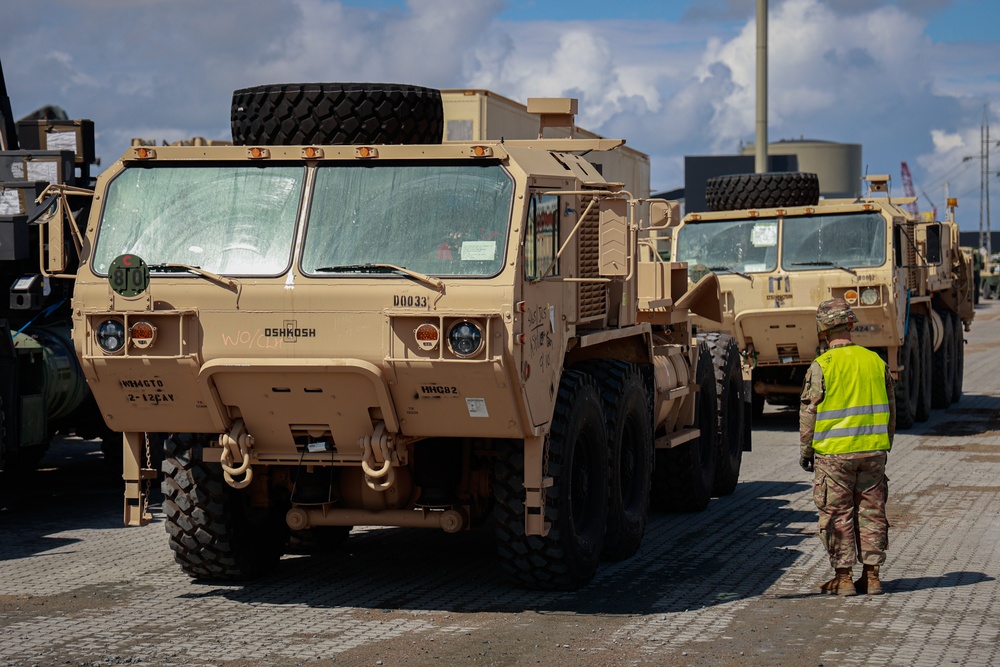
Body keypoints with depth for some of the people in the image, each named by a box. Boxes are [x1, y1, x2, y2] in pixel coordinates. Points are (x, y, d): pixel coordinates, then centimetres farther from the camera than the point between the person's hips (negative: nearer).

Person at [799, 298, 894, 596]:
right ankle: (872, 575, 14)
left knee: (837, 515, 4)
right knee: (871, 512, 11)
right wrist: (885, 446, 23)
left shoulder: (822, 366, -10)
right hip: (872, 451, 4)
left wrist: (805, 451, 4)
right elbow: (890, 408, 12)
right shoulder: (875, 361, 4)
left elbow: (809, 412, -7)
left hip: (833, 453, -4)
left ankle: (843, 577, 6)